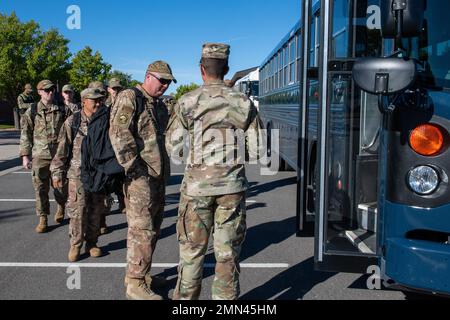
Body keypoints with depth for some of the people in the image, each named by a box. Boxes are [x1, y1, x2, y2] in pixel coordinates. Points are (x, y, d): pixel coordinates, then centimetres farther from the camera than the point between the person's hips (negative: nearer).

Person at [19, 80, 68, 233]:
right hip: (40, 156, -1)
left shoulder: (62, 110, 6)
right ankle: (43, 219, 10)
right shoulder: (32, 111, 3)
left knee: (61, 186, 7)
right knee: (41, 189, 1)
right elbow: (25, 135, 4)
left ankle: (61, 207, 36)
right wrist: (25, 156, -2)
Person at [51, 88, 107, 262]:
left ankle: (91, 243, 22)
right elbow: (62, 149, -4)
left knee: (95, 211, 9)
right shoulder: (73, 122, -5)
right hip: (78, 174, -3)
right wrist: (57, 172, -5)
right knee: (78, 211, -2)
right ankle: (75, 245, 13)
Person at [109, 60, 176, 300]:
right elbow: (118, 133, -19)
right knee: (142, 229, -5)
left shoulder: (159, 105, 18)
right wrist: (134, 168, -19)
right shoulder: (129, 98, -9)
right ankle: (135, 283, 5)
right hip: (140, 176, -9)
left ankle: (142, 273, 28)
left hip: (158, 175, 9)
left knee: (153, 227, 15)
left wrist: (164, 170, 17)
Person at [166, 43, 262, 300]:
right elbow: (257, 148, 3)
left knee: (192, 249, 11)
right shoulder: (244, 103, 1)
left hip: (197, 183, -1)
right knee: (228, 251, 8)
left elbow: (174, 147, -2)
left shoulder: (188, 101, -3)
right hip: (232, 184, 1)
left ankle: (186, 298, 21)